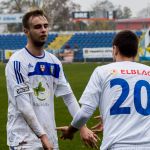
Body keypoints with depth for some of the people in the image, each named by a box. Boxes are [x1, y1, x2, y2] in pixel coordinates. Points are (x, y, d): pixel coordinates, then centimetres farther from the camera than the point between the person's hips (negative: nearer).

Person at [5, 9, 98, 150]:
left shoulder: (54, 62, 10)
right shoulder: (17, 62, -10)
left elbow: (69, 97, 12)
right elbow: (23, 105, -15)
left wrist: (82, 127, 1)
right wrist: (42, 136, -16)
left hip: (50, 138, 7)